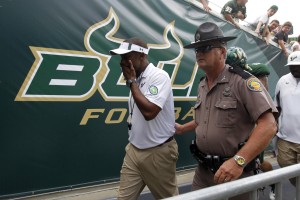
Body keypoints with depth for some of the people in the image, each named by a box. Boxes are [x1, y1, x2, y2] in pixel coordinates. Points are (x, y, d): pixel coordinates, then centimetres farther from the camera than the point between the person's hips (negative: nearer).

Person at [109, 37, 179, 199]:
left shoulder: (159, 76, -17)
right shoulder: (136, 79, 6)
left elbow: (149, 111, -30)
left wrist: (131, 81, -20)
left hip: (158, 152, -7)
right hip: (134, 150, 7)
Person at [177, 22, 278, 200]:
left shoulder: (243, 81, -16)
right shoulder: (202, 86, 8)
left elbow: (268, 125, -23)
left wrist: (239, 161, -30)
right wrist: (182, 128, 29)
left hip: (234, 171, -6)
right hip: (202, 170, 7)